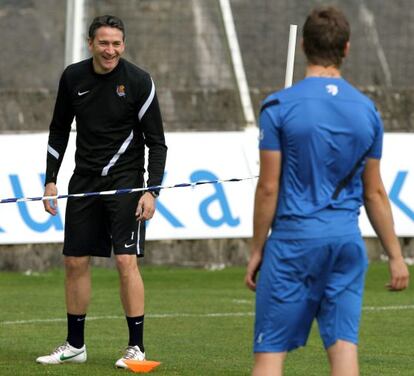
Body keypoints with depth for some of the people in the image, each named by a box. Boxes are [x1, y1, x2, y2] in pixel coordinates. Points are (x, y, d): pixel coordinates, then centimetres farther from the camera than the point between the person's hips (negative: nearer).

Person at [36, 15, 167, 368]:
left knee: (126, 260, -12)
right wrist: (50, 180, 7)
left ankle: (137, 346, -4)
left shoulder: (138, 81, -10)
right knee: (75, 261, 5)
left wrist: (152, 191, -14)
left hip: (125, 180, -4)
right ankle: (75, 345, 17)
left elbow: (156, 141, -6)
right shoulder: (73, 78, 1)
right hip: (84, 178, 4)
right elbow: (59, 130, 13)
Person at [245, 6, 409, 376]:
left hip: (294, 239, -3)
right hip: (348, 241, 4)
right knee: (344, 344, 3)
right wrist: (395, 255, 16)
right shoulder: (367, 110, 6)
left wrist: (257, 249, 2)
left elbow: (268, 187, -7)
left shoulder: (279, 106, -6)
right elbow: (374, 193, 9)